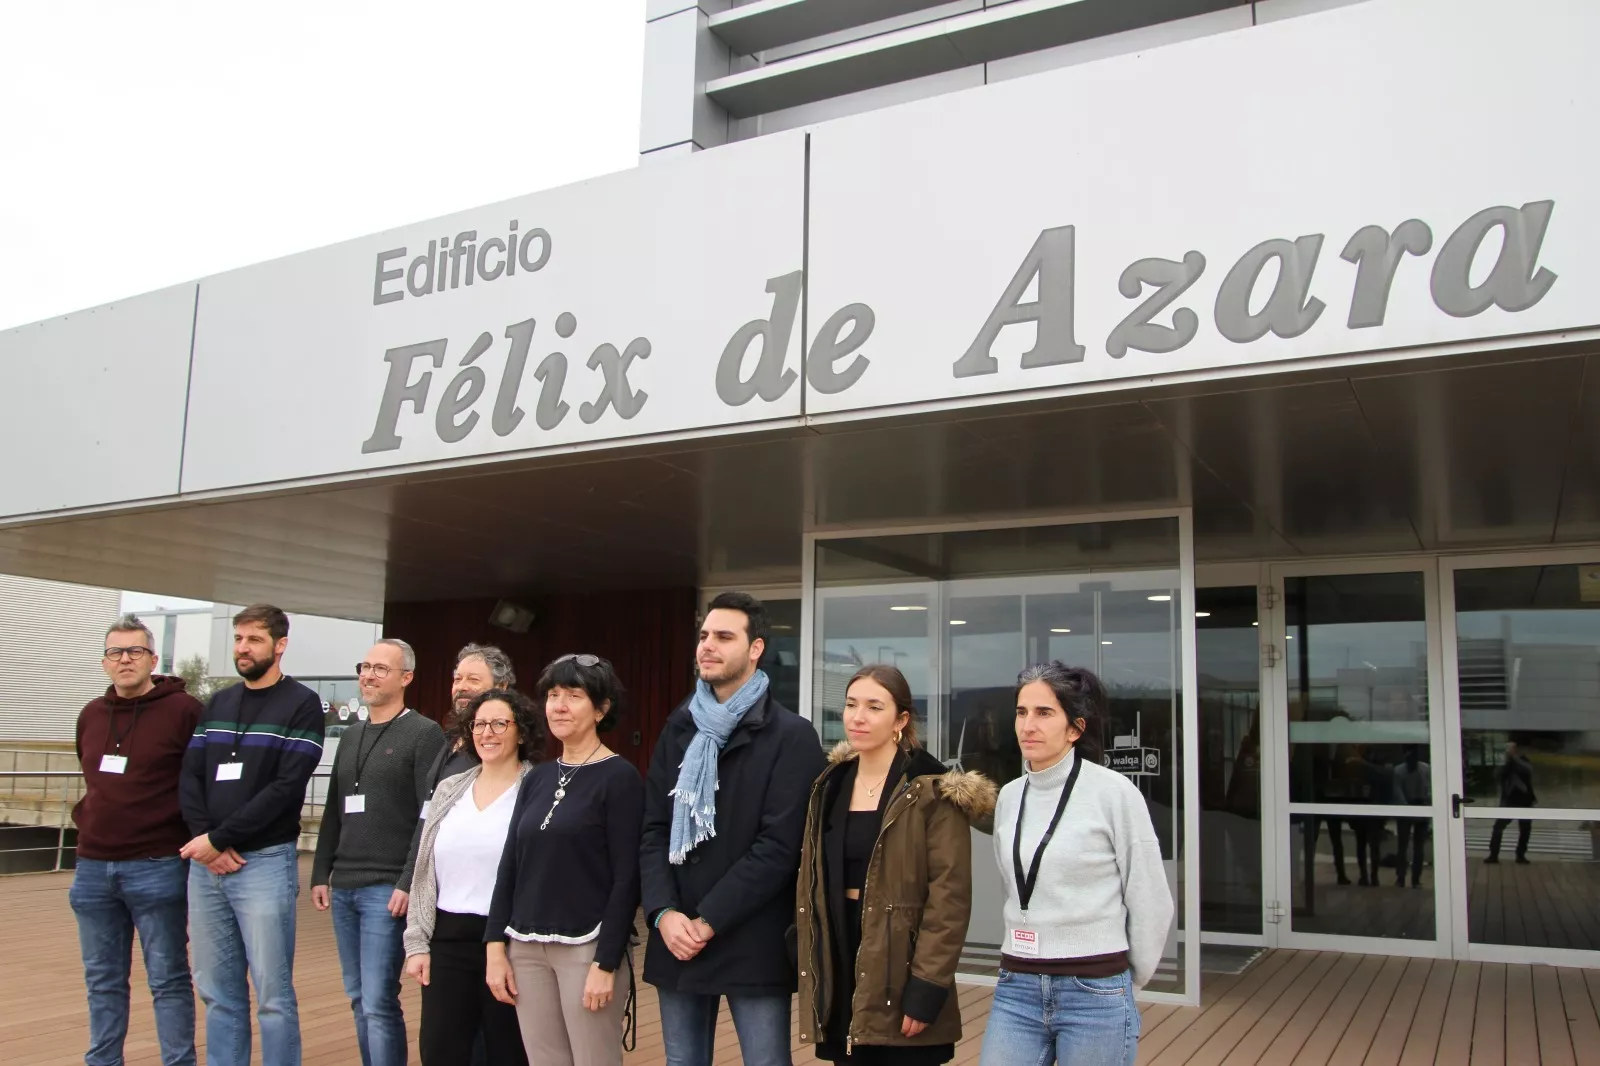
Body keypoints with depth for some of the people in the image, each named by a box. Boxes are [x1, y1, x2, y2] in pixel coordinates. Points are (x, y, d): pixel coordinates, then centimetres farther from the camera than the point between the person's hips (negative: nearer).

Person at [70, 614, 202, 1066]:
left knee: (168, 980, 3)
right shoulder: (91, 715, 11)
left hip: (157, 869, -6)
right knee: (103, 981, 15)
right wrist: (86, 818, 11)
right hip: (92, 868, 6)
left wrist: (196, 834, -12)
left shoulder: (184, 711, -9)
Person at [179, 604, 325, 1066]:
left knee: (272, 994, -2)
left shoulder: (301, 705, -4)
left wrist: (218, 838, -13)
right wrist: (205, 840, -9)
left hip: (265, 861, -5)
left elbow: (287, 787, -13)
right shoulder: (217, 704, 14)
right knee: (217, 991, 11)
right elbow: (190, 776, 7)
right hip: (205, 864, 6)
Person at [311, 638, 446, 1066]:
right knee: (358, 999, 13)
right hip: (343, 888, 7)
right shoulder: (351, 736, 16)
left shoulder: (424, 734, -7)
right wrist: (321, 873, 13)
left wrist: (408, 882, -18)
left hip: (387, 889, -7)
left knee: (379, 1002, -8)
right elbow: (333, 811, 19)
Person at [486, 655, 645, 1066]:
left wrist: (606, 963, -15)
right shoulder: (537, 778, 10)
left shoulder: (619, 777, -8)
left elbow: (626, 878, -12)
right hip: (527, 948, 6)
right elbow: (509, 866, 11)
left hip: (586, 947, -5)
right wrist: (496, 946, 4)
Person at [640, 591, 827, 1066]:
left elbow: (779, 845, -13)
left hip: (752, 943, -5)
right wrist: (663, 911, -9)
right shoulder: (678, 729, 11)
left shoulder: (791, 736, -6)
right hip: (676, 938, 5)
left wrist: (709, 921, -15)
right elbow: (653, 830, 6)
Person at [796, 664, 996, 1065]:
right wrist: (809, 971, 11)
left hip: (899, 973, -5)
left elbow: (950, 897, -13)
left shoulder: (933, 791, -9)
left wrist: (927, 987, -18)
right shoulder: (831, 785, 10)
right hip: (840, 965, 5)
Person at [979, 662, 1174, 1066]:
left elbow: (1151, 904, -3)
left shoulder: (1114, 792, -9)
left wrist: (1124, 984, 7)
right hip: (1016, 990, 4)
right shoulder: (1009, 796, 6)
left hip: (1095, 995, -4)